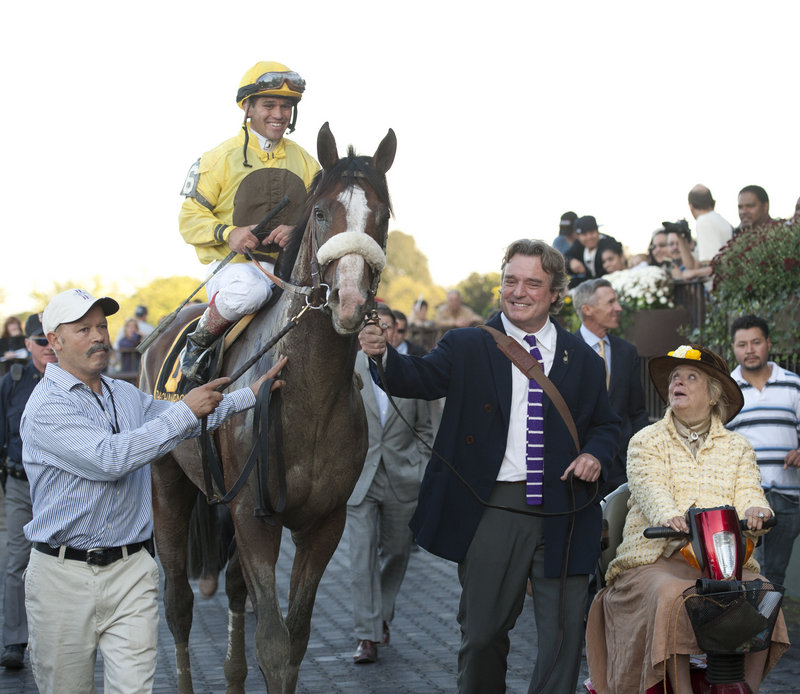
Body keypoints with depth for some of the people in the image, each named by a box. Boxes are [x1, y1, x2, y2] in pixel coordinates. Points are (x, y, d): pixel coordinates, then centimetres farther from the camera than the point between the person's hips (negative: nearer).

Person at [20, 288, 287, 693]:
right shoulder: (47, 406, -12)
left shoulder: (126, 396, 12)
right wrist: (186, 411, -20)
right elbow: (110, 458, -24)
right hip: (64, 575, -5)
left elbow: (191, 419, 25)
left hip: (132, 572, 5)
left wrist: (249, 395, 13)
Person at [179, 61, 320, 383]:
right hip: (232, 263, -4)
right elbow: (190, 217, 2)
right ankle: (198, 343, -12)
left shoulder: (305, 162, 16)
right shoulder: (221, 158, 3)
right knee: (249, 290, -41)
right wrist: (228, 233, -19)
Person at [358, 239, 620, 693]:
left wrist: (596, 454, -4)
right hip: (493, 510, -1)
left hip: (563, 512, 2)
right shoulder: (468, 348, 5)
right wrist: (383, 354, -32)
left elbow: (606, 424, 18)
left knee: (565, 631, 5)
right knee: (483, 631, 6)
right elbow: (420, 378, -11)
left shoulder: (583, 359, 11)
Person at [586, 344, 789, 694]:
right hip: (656, 558, -2)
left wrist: (755, 510, -24)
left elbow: (748, 492, 2)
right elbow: (649, 487, -8)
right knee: (671, 598, -34)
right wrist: (668, 516, -32)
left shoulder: (738, 448, 19)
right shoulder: (646, 442, 12)